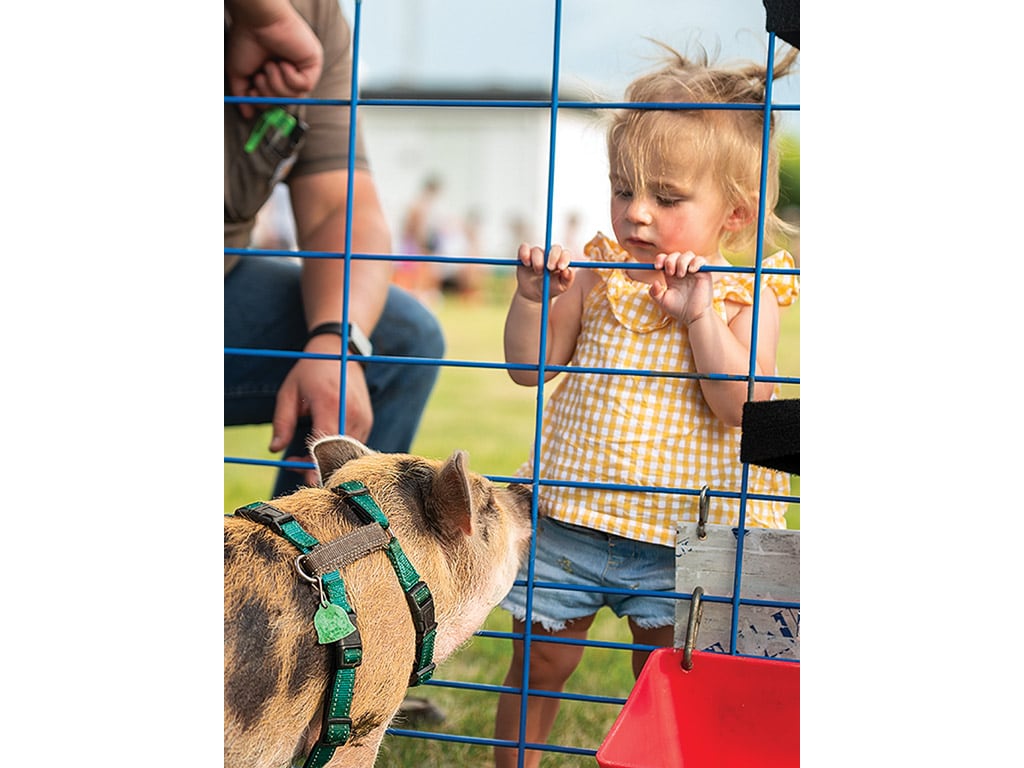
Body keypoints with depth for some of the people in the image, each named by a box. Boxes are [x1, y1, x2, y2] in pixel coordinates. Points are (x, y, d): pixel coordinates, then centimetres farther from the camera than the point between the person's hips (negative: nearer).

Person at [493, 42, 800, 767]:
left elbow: (740, 403, -18)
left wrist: (697, 312, -25)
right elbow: (529, 367, 3)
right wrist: (533, 298, -13)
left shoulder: (743, 293, -6)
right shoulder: (596, 273, 1)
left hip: (676, 539, -2)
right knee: (539, 664, 14)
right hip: (570, 522, 3)